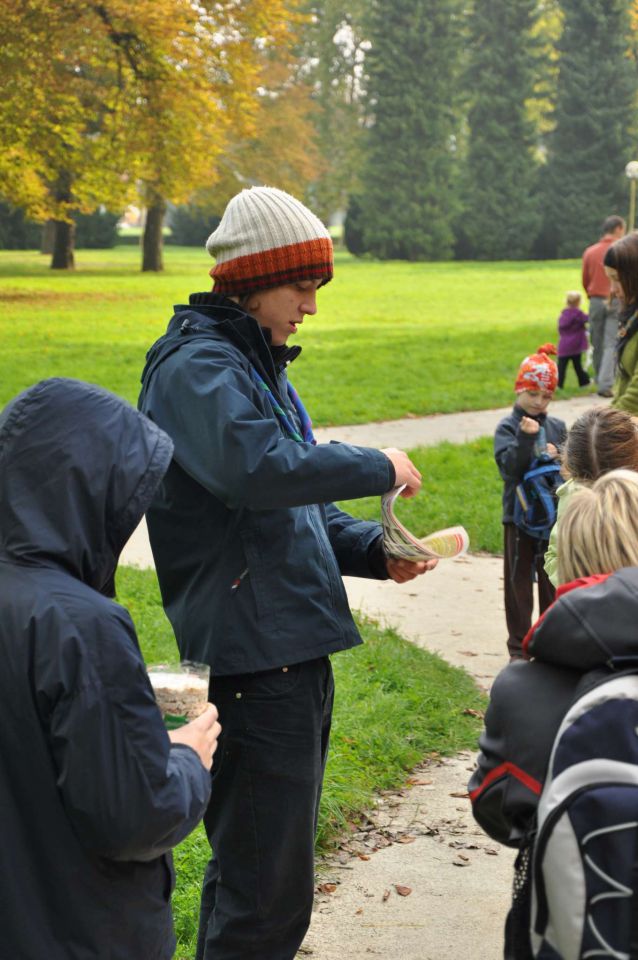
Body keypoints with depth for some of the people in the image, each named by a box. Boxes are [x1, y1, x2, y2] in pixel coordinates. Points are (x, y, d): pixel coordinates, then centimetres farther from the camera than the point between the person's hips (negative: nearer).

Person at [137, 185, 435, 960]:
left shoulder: (260, 366, 19)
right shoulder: (196, 366, -13)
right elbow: (256, 467, -32)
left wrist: (372, 551, 7)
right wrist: (377, 468, -18)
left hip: (296, 650, 10)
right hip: (251, 658, -10)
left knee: (255, 869, 19)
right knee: (269, 895, -6)